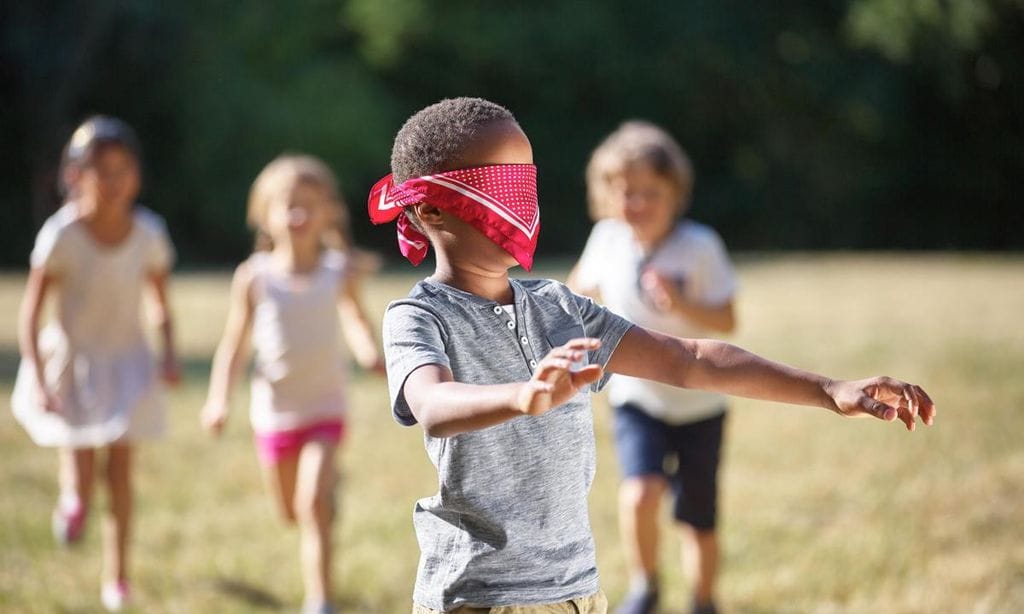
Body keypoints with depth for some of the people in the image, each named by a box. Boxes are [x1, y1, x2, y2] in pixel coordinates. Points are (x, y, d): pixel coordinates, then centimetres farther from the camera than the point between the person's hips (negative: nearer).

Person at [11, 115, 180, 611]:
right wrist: (38, 381, -22)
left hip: (126, 365, 2)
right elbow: (30, 313, -15)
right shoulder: (62, 235, -19)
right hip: (71, 362, -2)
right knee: (81, 483, -3)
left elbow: (162, 304, 3)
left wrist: (170, 354, -13)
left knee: (120, 473, 3)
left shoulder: (148, 233, -11)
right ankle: (71, 496, 36)